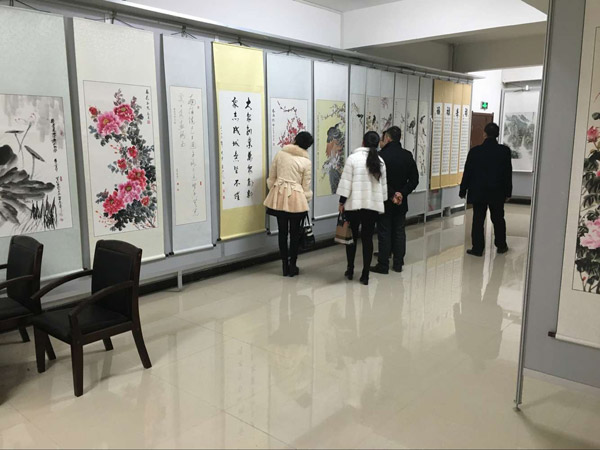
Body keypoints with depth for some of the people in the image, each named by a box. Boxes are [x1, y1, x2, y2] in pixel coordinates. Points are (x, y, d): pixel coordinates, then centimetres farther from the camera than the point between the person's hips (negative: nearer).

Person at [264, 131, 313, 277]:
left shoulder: (280, 154, 3)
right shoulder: (306, 161, -5)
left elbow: (271, 178, 7)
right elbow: (306, 186, -2)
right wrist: (307, 201, 13)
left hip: (279, 196, 3)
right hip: (295, 199, -3)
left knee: (282, 232, 10)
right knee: (294, 233, 9)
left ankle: (285, 266, 17)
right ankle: (292, 266, 16)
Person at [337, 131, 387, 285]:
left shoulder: (353, 158, -7)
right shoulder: (380, 161, 6)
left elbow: (346, 182, -8)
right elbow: (384, 185, 11)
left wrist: (342, 202, -2)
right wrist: (381, 202, 21)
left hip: (354, 204, -3)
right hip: (373, 205, 3)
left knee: (351, 237, 12)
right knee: (367, 239, 7)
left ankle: (350, 271, 21)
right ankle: (365, 275, 8)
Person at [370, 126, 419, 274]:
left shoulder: (381, 155, -14)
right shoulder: (408, 155, 3)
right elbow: (414, 180, 1)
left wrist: (391, 194, -11)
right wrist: (402, 193, -6)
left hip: (385, 201, -4)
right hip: (401, 201, 5)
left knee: (384, 233, 2)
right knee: (399, 232, 12)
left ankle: (383, 265, 8)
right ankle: (398, 264, 19)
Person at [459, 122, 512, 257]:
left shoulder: (475, 151, -9)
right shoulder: (505, 151, -5)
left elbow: (467, 173, -5)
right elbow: (508, 173, 0)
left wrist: (463, 190, 4)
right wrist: (508, 192, 9)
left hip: (478, 192, -2)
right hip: (497, 193, 2)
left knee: (478, 221, 4)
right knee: (498, 220, 16)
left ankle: (477, 248, 4)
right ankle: (501, 246, 28)